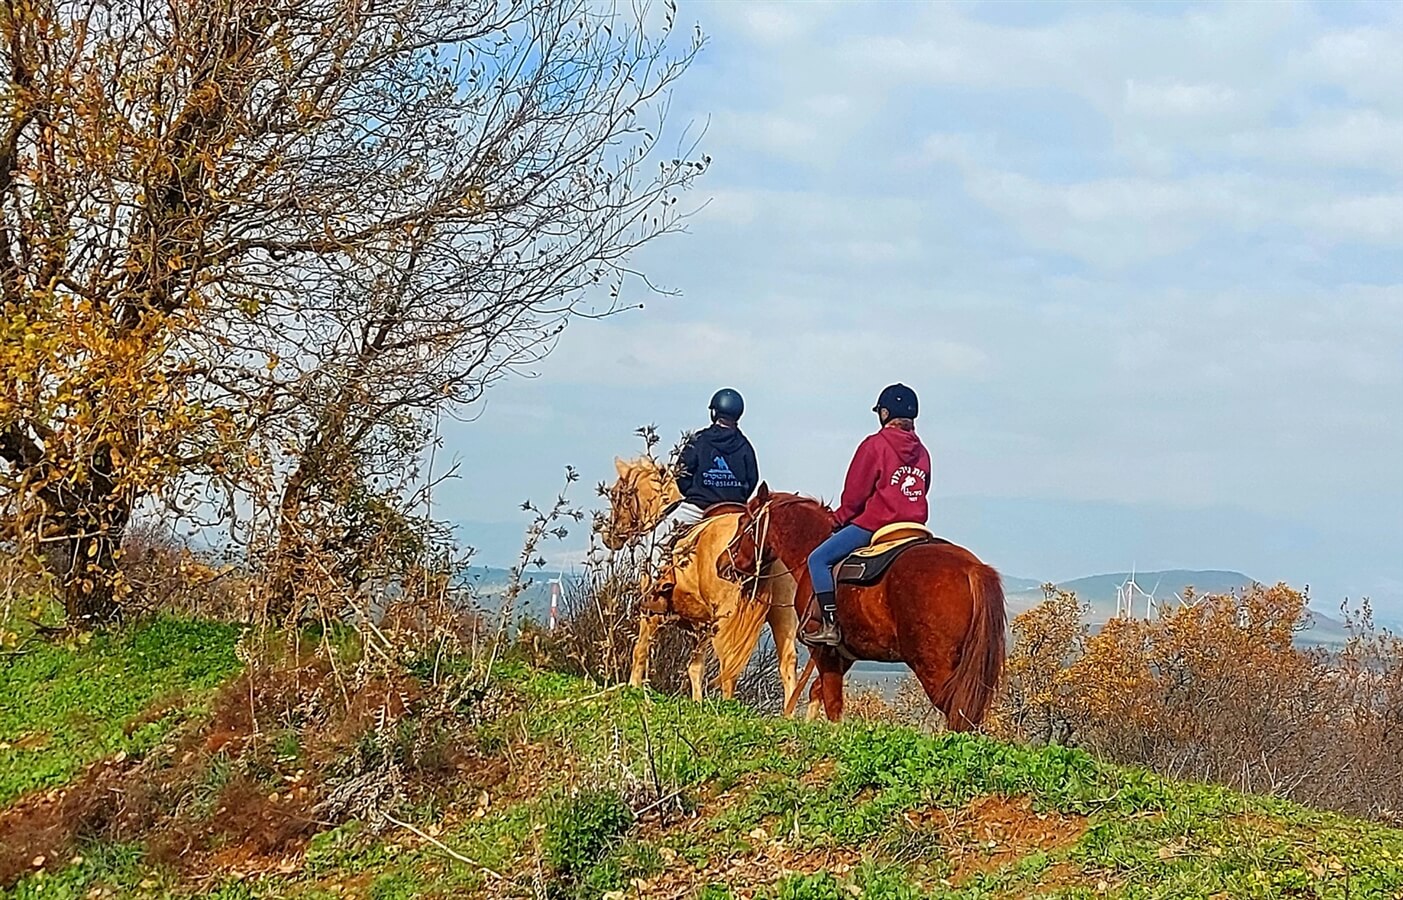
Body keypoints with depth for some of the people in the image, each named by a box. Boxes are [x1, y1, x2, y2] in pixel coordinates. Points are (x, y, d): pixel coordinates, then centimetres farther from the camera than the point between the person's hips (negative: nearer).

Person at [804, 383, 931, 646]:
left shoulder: (875, 444, -9)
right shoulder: (921, 452, 11)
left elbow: (855, 492, -6)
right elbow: (920, 493, 15)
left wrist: (840, 519, 9)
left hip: (874, 523, -7)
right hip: (913, 526, 7)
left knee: (819, 559, 0)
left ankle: (829, 624, -12)